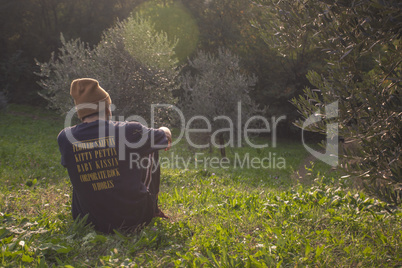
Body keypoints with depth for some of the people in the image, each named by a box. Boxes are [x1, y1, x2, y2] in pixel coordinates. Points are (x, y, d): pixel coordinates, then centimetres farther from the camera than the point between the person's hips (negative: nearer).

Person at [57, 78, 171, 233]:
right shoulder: (128, 131, -15)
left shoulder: (65, 138, -9)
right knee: (150, 149, 17)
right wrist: (165, 132, 33)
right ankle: (153, 208, 34)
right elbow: (166, 135, 6)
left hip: (90, 222, 2)